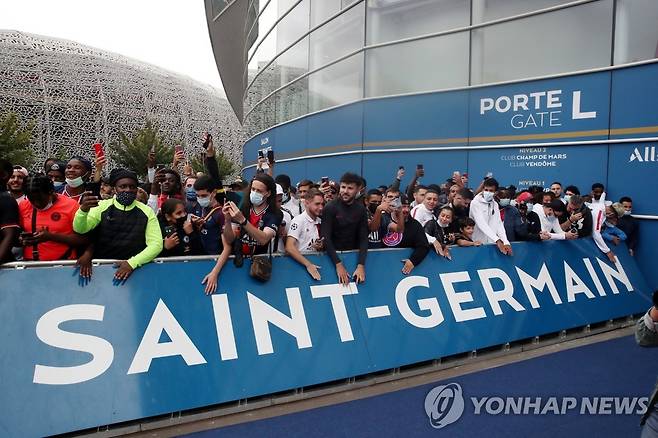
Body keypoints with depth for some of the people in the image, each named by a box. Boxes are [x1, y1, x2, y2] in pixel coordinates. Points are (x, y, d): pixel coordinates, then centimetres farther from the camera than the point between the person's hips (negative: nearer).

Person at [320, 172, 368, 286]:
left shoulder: (361, 209, -3)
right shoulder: (330, 208, -13)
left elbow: (363, 238, -7)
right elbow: (326, 238, -18)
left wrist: (361, 265, -20)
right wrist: (338, 264, -27)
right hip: (334, 255, -3)